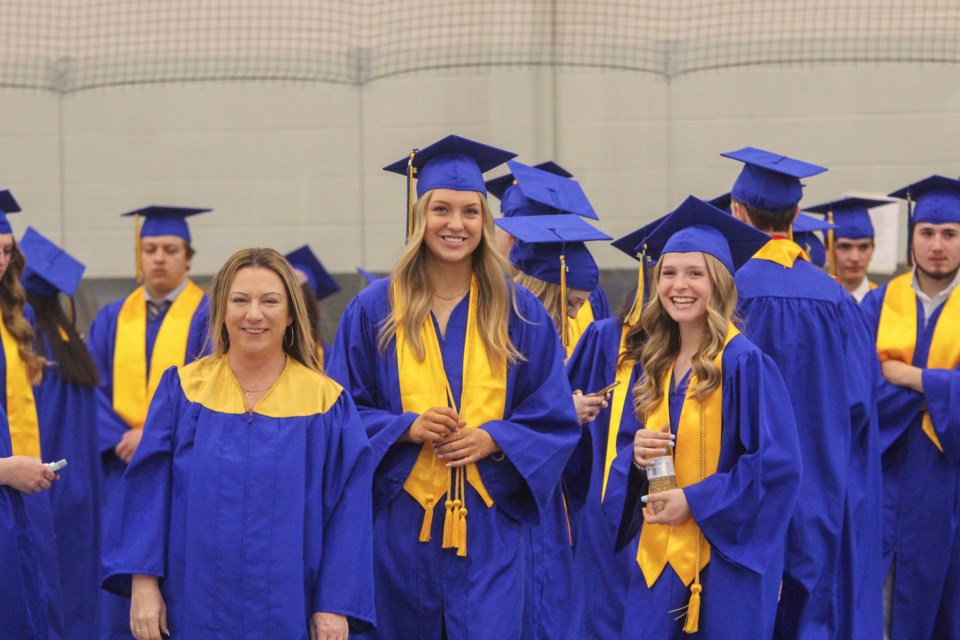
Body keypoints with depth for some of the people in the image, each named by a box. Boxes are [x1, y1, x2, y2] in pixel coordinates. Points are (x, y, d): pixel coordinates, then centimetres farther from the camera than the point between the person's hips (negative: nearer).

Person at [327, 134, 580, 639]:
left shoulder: (519, 313, 5)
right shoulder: (374, 311, 3)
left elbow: (555, 419, 5)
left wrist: (494, 439, -12)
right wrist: (404, 428, -13)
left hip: (489, 530, 0)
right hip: (400, 527, 1)